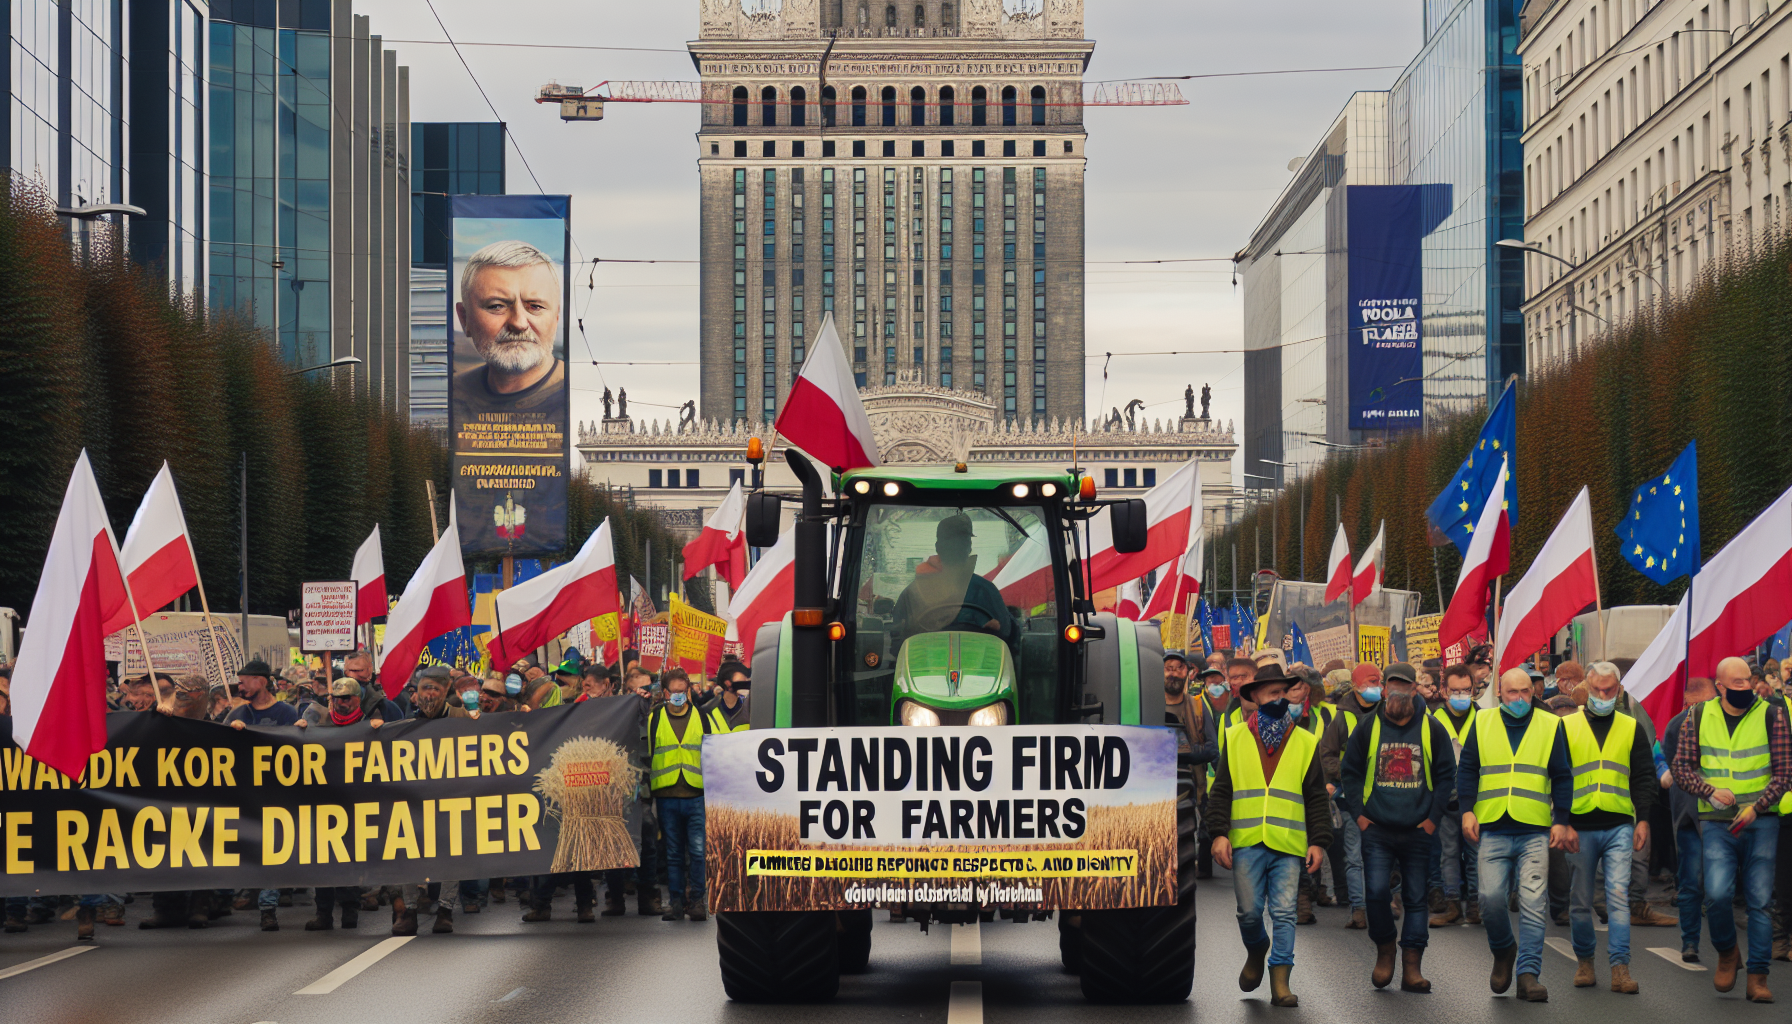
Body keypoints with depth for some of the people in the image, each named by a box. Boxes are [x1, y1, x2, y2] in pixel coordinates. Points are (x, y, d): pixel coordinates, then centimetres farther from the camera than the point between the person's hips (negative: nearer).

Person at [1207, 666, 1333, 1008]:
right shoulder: (1236, 739, 10)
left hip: (1289, 844, 0)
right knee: (1249, 911, -1)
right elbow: (1220, 790, 8)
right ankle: (1256, 951, 30)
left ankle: (1280, 981, -5)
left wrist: (1318, 841, 1)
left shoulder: (1305, 742, 12)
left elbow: (1316, 797, 11)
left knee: (1284, 913, -6)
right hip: (1246, 842, 0)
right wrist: (1219, 833, -4)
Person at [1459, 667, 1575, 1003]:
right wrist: (1467, 811, -1)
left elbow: (1562, 777, 10)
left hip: (1535, 832, -1)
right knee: (1491, 897, -8)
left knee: (1533, 903, -8)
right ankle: (1503, 950, 20)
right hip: (1493, 830, 1)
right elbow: (1467, 769, 11)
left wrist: (1561, 821, 3)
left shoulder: (1550, 726, 8)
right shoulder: (1482, 723, 10)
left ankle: (1528, 973, -6)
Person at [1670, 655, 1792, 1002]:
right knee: (1717, 893, -15)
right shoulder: (1698, 718, 4)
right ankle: (1726, 952, 12)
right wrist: (1710, 791, -11)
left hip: (1760, 821, 0)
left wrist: (1755, 807, -14)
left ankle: (1758, 976, 5)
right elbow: (1681, 767, 6)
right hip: (1716, 821, 0)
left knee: (1760, 899, -2)